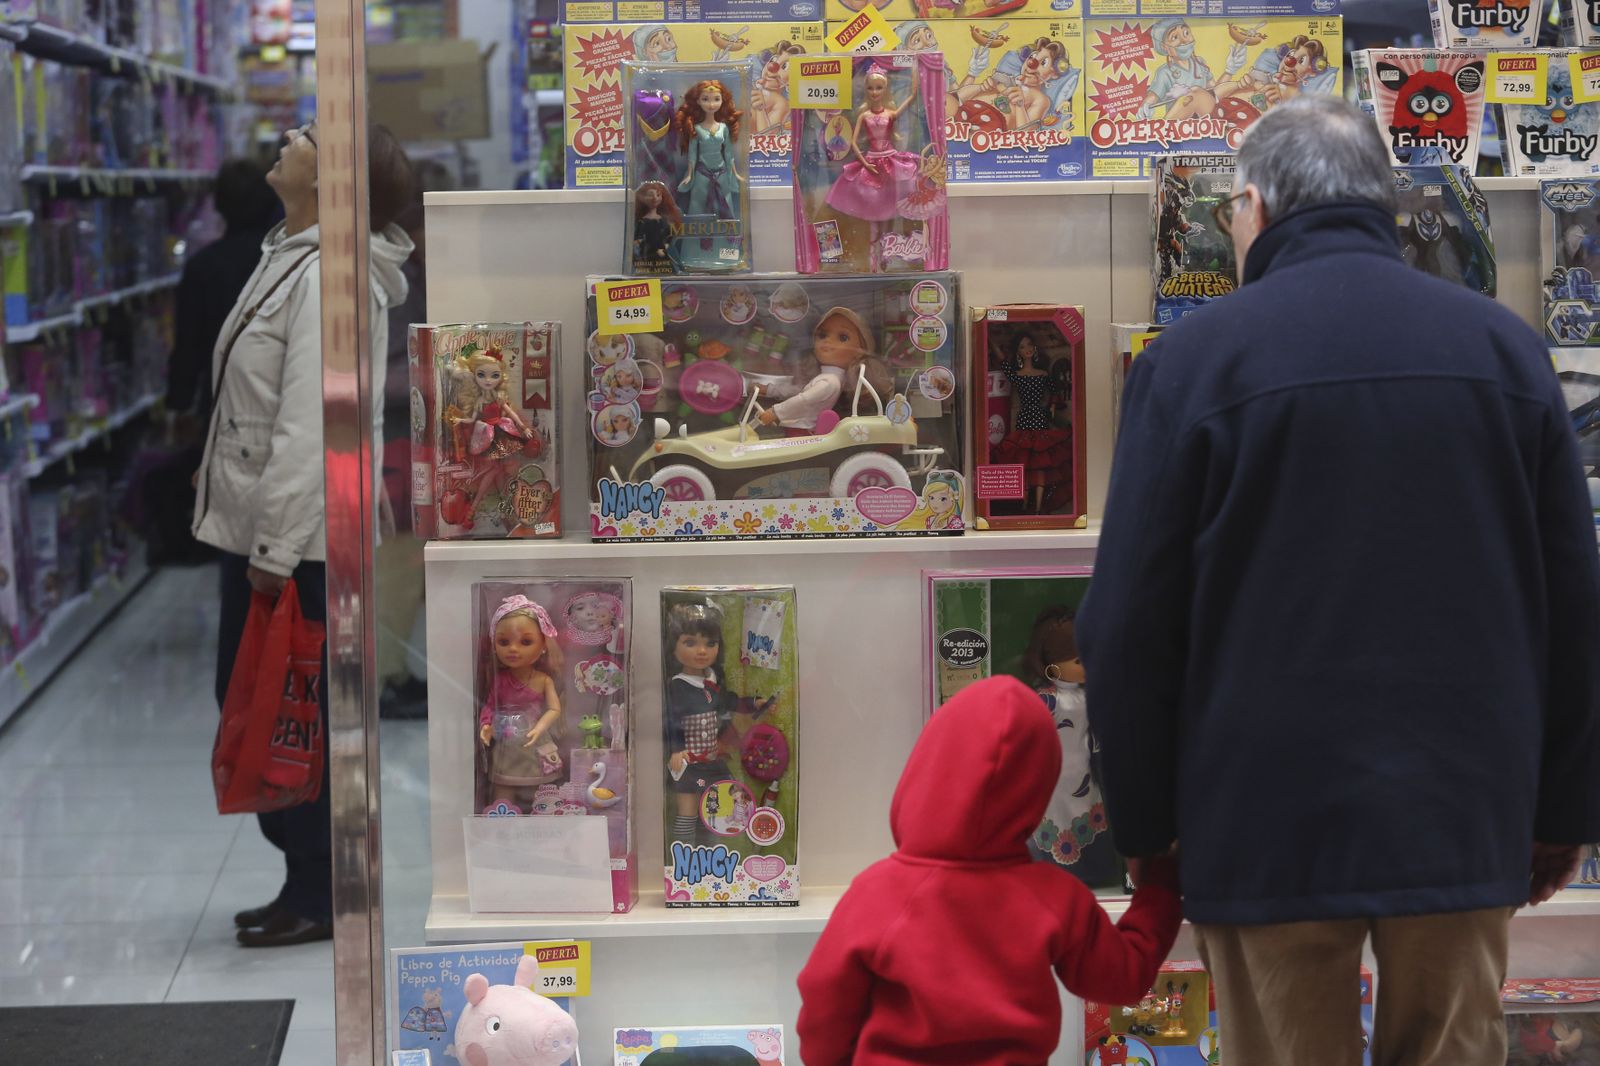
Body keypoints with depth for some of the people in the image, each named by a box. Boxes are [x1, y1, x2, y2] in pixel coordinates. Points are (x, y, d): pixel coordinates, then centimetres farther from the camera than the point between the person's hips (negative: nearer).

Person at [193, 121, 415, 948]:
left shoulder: (331, 279, -20)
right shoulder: (289, 259, 14)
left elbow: (310, 428, -24)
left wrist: (276, 550, -24)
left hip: (300, 543, -10)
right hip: (253, 531, 10)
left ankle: (319, 896, 9)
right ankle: (308, 877, 25)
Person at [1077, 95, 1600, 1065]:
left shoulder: (1195, 358, -6)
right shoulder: (1503, 345, 4)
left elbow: (1130, 622, -5)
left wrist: (1145, 819, 6)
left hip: (1269, 824, -2)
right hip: (1466, 817, 3)